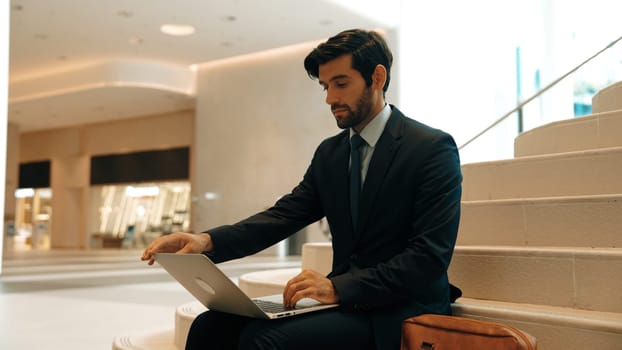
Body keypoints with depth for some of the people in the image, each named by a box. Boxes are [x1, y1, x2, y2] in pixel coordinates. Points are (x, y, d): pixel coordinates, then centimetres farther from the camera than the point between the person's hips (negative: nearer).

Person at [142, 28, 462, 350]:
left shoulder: (433, 148, -9)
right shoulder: (329, 152, 12)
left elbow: (430, 257, -16)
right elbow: (285, 215, 3)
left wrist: (338, 287, -25)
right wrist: (207, 241, -15)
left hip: (401, 311, -6)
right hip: (345, 298, 6)